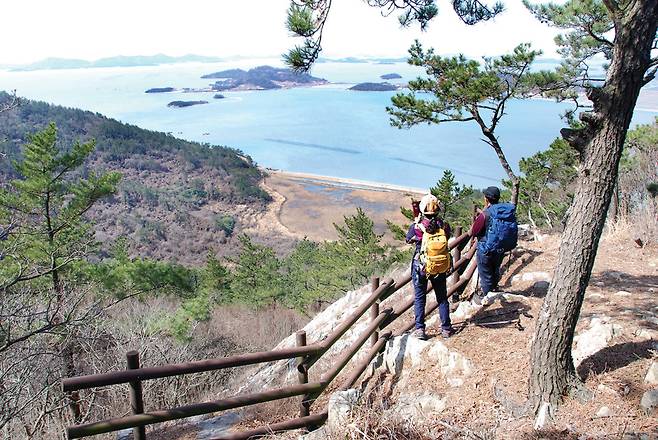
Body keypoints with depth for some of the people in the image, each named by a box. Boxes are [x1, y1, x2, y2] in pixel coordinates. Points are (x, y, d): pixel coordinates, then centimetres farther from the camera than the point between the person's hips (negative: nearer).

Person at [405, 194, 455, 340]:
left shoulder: (417, 226, -15)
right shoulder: (444, 225, -9)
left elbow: (408, 239, 4)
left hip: (420, 266, -2)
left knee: (419, 298, 10)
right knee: (442, 298, 15)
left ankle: (420, 329, 9)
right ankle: (446, 328, 20)